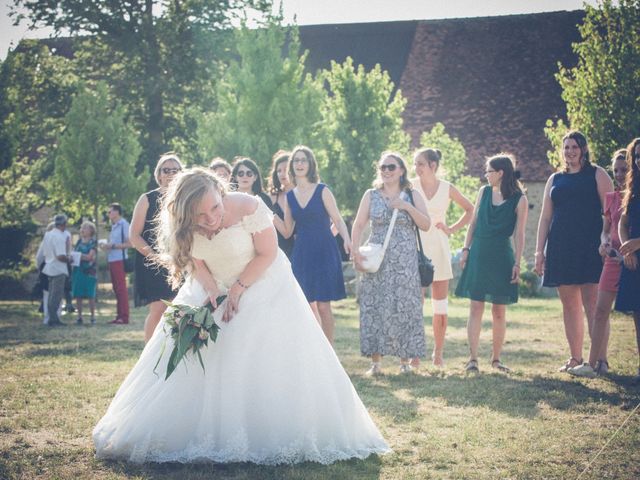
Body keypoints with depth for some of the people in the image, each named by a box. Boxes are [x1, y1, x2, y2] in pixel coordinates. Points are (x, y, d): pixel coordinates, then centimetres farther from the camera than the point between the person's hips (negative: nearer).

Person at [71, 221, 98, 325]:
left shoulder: (93, 242, -2)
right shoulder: (79, 241, 14)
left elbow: (89, 257, -11)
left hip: (89, 271, -4)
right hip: (77, 270, 4)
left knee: (90, 296, -3)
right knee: (78, 295, 2)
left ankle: (93, 317, 3)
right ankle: (79, 317, 7)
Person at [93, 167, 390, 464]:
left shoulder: (249, 208, -29)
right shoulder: (185, 228, -16)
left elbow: (267, 253, -20)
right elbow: (196, 263, -2)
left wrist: (238, 289, -21)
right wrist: (211, 291, -20)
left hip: (261, 286, -4)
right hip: (213, 291, 4)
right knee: (198, 361, -1)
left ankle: (273, 435, -5)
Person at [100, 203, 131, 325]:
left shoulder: (123, 224, -10)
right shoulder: (114, 226, 17)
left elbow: (129, 243, -14)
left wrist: (112, 246, -16)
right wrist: (106, 246, 5)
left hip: (119, 260, -9)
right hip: (112, 260, 9)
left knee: (121, 288, -7)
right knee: (116, 288, 10)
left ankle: (124, 317, -6)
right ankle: (119, 315, 14)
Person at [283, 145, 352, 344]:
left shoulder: (322, 191, -2)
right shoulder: (290, 196, 10)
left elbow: (338, 220, -7)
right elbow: (288, 231, 11)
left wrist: (347, 240, -24)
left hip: (324, 252, -4)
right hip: (301, 253, 4)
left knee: (323, 305, -7)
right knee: (307, 305, 4)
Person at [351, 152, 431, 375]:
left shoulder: (412, 196, 7)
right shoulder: (371, 196, 9)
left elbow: (426, 225, 1)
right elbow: (358, 225, 6)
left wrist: (408, 207, -12)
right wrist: (356, 252, -6)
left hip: (405, 261, -1)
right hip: (377, 260, 1)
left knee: (404, 306, -2)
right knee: (374, 306, -3)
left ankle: (405, 360, 7)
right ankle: (375, 362, 2)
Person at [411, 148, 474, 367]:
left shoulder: (447, 189, 4)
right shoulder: (410, 187, 1)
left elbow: (470, 210, 16)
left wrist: (452, 229, 7)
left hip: (438, 247, 1)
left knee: (440, 302, 3)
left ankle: (438, 351, 11)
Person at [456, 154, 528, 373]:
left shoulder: (519, 199, -3)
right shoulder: (484, 192, 8)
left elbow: (519, 234, -4)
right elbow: (473, 223, 12)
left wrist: (517, 263, -8)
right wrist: (466, 250, 6)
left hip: (501, 257, -2)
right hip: (478, 255, 2)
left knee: (499, 311, 4)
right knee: (476, 308, -3)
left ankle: (496, 358, 14)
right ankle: (472, 358, -3)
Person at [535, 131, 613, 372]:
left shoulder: (597, 175, 4)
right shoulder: (555, 180, 16)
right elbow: (545, 217, 16)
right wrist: (539, 252, 9)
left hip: (590, 248, -4)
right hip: (561, 249, 4)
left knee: (592, 305, -9)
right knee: (570, 305, 5)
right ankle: (575, 358, 10)